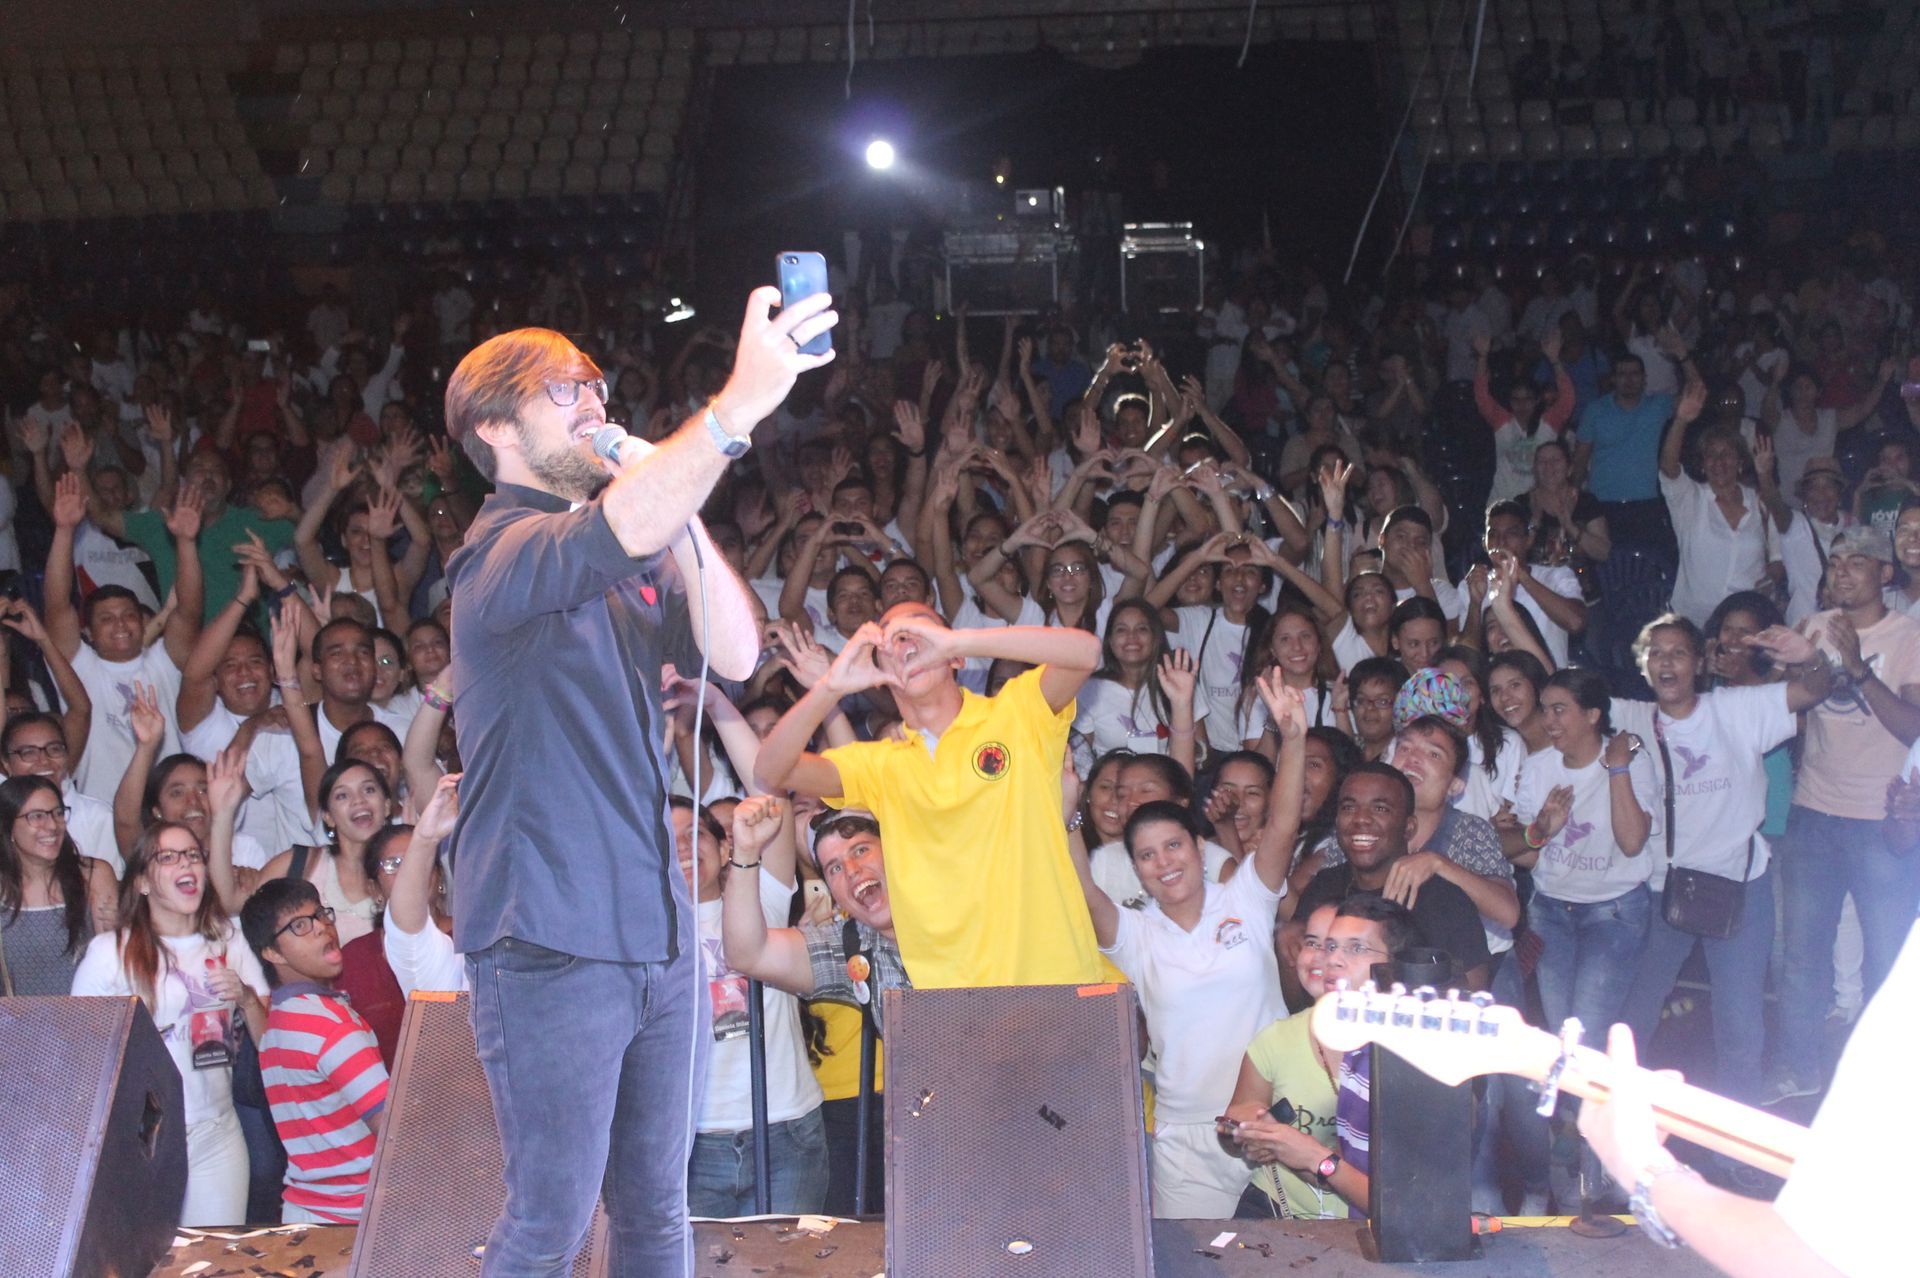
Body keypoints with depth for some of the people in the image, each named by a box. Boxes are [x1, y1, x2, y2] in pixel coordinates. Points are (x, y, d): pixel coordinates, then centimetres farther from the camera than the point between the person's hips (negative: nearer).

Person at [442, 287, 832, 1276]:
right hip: (550, 943, -8)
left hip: (658, 931, 8)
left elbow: (733, 657, 3)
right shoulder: (503, 554, -11)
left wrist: (681, 523, -7)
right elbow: (620, 530, -33)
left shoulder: (630, 562, 16)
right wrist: (738, 405, -42)